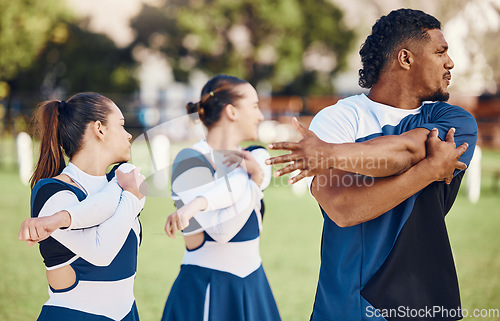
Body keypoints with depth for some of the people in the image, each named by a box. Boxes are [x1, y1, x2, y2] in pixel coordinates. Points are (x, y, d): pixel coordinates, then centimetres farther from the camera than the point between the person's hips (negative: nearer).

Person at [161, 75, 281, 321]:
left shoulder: (255, 156, 9)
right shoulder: (191, 161, -12)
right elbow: (222, 230, -20)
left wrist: (198, 204, -31)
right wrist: (255, 181, -19)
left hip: (253, 284, 6)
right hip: (206, 291, -6)